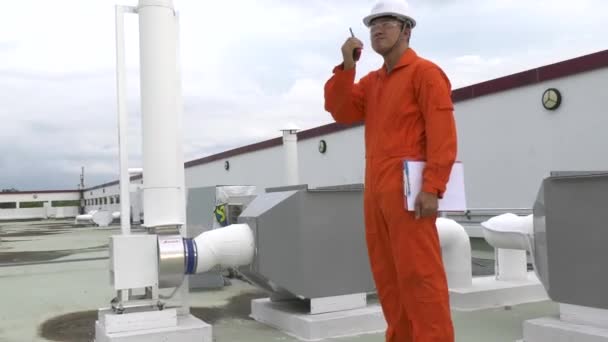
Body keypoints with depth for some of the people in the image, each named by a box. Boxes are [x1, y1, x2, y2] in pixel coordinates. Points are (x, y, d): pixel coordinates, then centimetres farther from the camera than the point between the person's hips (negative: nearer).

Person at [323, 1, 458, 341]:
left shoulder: (424, 71, -1)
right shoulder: (371, 81, 21)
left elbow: (442, 133, -10)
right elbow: (340, 110, 9)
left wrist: (432, 188, -18)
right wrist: (347, 66, 0)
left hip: (408, 191, -7)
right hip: (376, 191, 7)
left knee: (418, 274, -7)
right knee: (388, 276, 9)